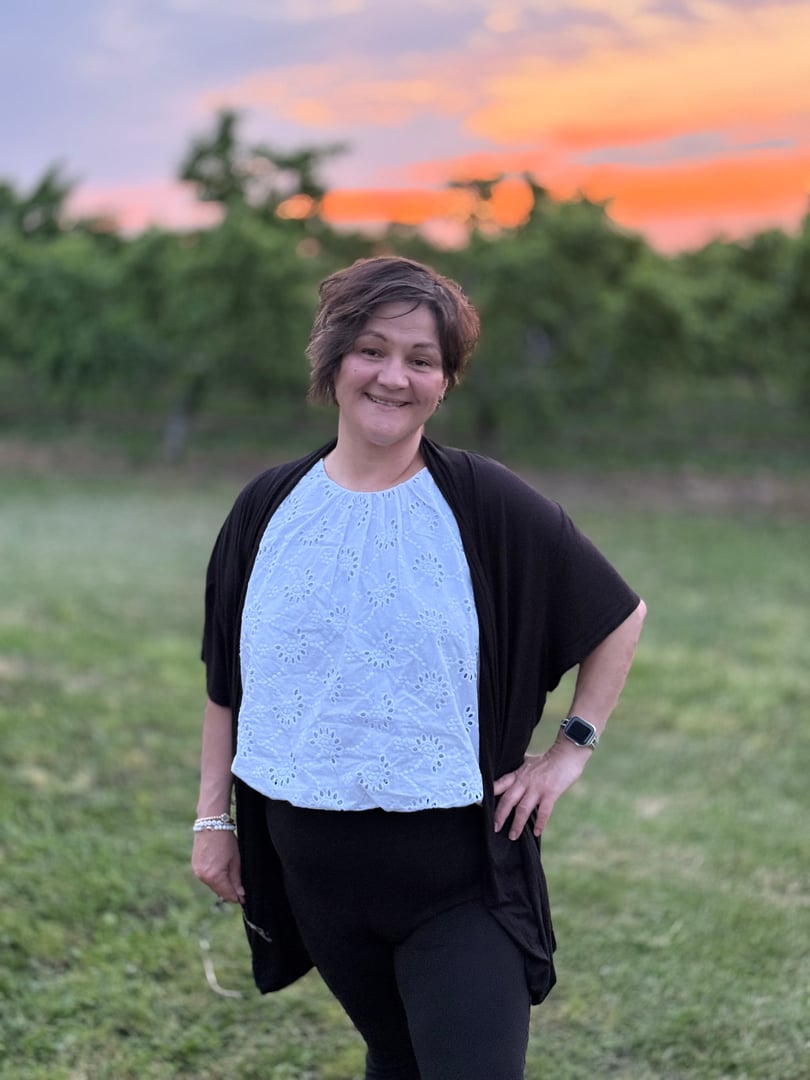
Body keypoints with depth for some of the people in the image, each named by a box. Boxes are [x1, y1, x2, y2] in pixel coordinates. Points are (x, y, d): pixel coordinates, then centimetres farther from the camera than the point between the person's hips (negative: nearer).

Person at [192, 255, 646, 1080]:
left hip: (461, 869, -3)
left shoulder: (485, 506, -10)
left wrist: (570, 748, -3)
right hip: (316, 866, 3)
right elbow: (228, 677, 8)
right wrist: (213, 816, 8)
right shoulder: (269, 508, -1)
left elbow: (619, 617, 2)